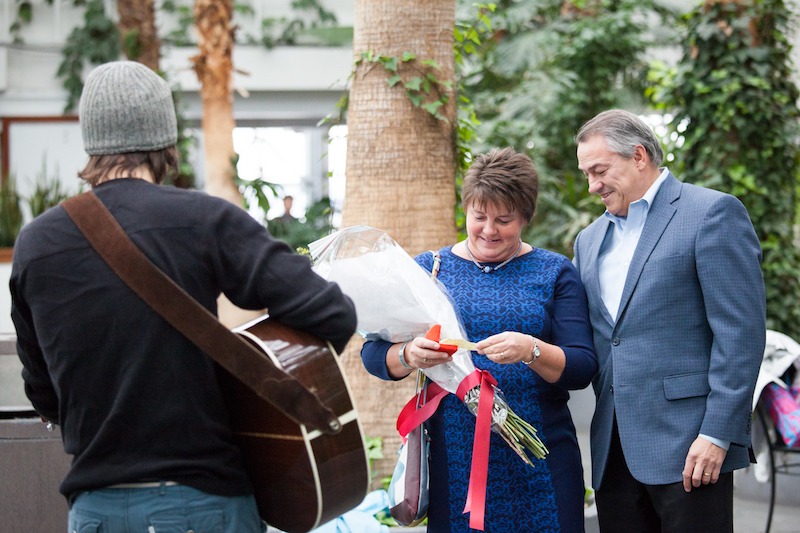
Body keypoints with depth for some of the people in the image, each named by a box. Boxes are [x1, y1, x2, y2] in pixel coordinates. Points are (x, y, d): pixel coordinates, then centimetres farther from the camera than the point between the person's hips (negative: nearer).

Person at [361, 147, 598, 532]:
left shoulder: (554, 273, 6)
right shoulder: (429, 269, 8)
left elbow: (583, 368, -3)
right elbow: (373, 353, 3)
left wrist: (532, 351, -22)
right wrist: (408, 356, -19)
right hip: (455, 457, 0)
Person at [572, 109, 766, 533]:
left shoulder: (712, 213, -4)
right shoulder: (590, 239, 19)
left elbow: (741, 332, -11)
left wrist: (717, 434, -16)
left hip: (688, 446, -7)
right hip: (615, 449, 7)